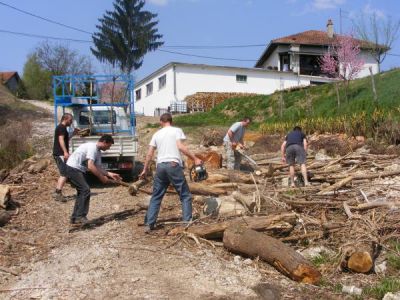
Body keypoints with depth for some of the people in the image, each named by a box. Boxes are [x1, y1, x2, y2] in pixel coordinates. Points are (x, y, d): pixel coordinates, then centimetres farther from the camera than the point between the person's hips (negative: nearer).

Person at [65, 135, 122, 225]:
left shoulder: (98, 152, 12)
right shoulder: (92, 147, -19)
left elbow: (98, 167, 12)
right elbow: (90, 166, -27)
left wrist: (110, 174, 1)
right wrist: (102, 177, -21)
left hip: (78, 170, 11)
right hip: (73, 168, -11)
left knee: (82, 191, 12)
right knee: (85, 190, -13)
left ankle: (75, 218, 16)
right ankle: (80, 217, -10)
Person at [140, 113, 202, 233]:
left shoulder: (157, 134, 15)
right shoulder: (177, 130, 3)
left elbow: (149, 154, 13)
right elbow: (180, 147, -11)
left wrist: (145, 169, 21)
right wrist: (195, 159, -8)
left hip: (160, 166, 4)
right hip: (173, 165, -4)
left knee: (156, 197, 13)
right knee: (185, 195, 6)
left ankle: (149, 224, 10)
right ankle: (187, 222, 1)